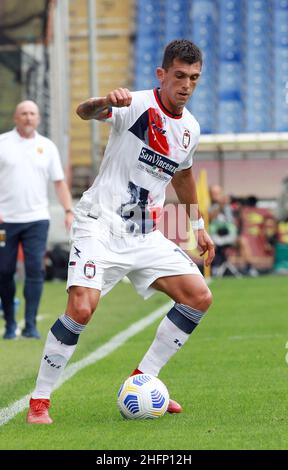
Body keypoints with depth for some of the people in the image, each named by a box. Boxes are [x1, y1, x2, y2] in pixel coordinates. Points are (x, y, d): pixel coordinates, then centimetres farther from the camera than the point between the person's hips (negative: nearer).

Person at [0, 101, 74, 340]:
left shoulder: (47, 146, 9)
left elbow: (60, 182, 10)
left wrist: (69, 210, -2)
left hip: (36, 219, 1)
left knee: (35, 270, -9)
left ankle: (30, 325, -8)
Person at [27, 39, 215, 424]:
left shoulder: (190, 129, 8)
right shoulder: (136, 105, -12)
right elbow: (84, 112, -31)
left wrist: (199, 226, 32)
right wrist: (105, 102, -54)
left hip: (145, 235, 7)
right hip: (100, 226, -7)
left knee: (199, 297, -4)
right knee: (82, 307, -24)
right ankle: (39, 401, -10)